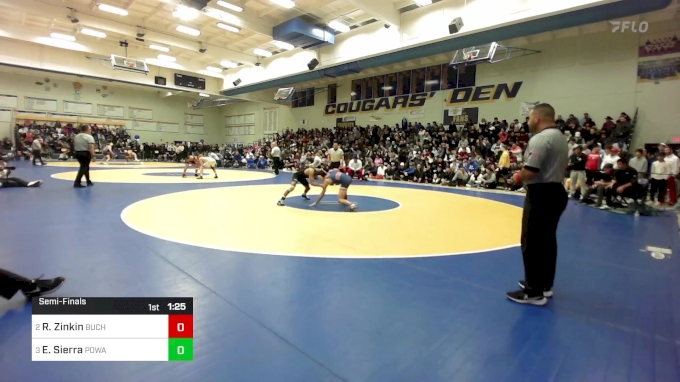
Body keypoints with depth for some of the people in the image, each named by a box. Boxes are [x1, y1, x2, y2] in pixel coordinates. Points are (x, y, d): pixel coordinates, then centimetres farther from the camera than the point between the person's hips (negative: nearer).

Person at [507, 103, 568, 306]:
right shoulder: (561, 138, 15)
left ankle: (534, 292, 3)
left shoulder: (540, 139, -18)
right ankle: (545, 284, 28)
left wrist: (518, 177, -6)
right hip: (556, 191, 10)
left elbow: (529, 171, -25)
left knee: (532, 242, -3)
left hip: (541, 195, -10)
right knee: (548, 240, 16)